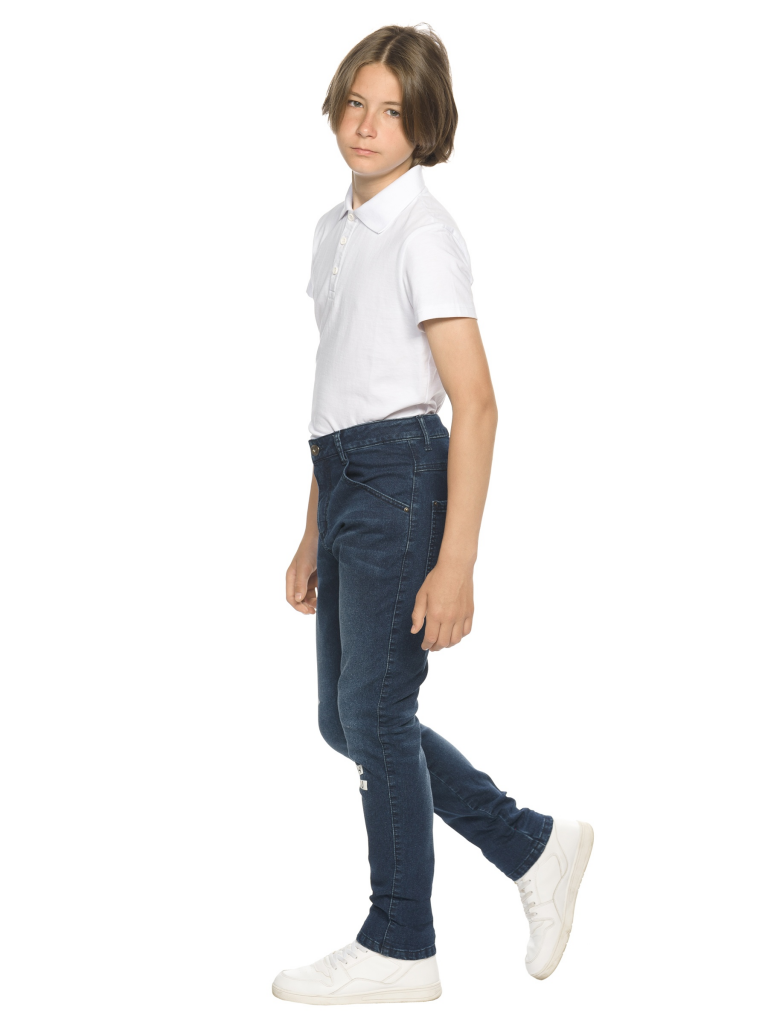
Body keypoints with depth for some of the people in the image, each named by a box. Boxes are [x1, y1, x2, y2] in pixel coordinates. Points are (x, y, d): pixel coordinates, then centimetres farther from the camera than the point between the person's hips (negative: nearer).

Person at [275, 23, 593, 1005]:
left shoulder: (423, 232, -10)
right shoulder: (336, 227, 15)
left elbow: (475, 405, -15)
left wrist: (455, 563, -21)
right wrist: (313, 537, 19)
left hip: (402, 472, -9)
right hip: (343, 477, 9)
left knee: (373, 711, -1)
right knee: (346, 719, 11)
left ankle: (399, 946, 14)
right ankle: (535, 848, 24)